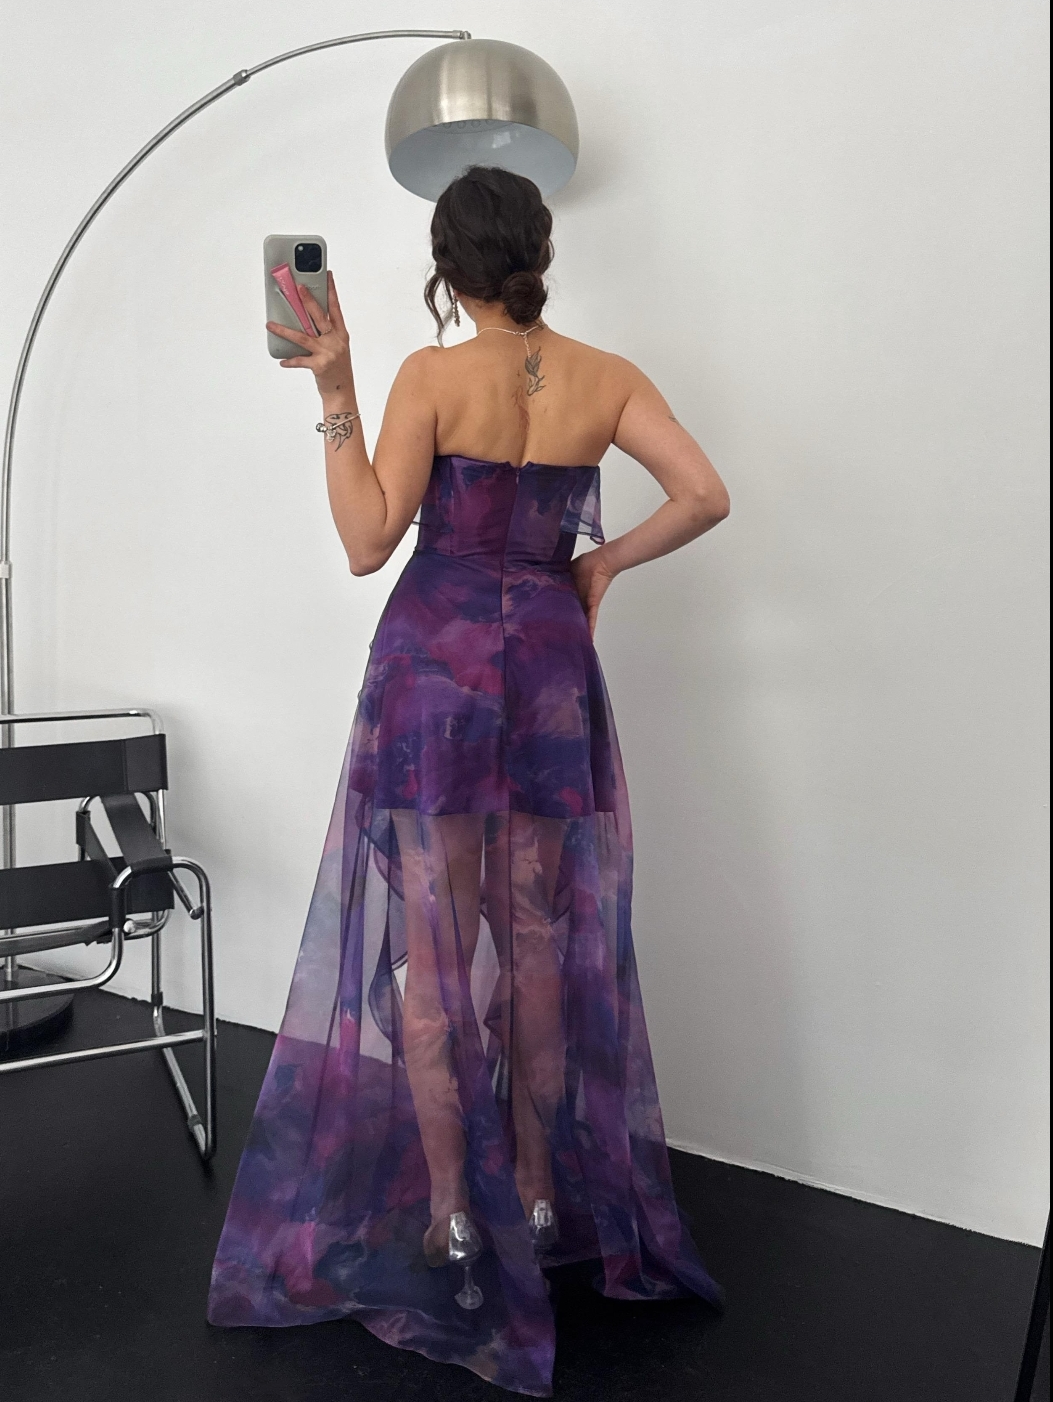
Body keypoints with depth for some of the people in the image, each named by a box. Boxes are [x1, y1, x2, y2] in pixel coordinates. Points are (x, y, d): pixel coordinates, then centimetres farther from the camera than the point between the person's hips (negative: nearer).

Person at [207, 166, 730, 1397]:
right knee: (540, 941, 14)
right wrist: (606, 558, 8)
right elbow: (705, 495, -3)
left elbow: (368, 542, -13)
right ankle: (541, 1190, 27)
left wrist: (334, 392, -11)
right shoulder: (605, 380, 3)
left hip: (434, 658, -3)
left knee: (432, 944, 6)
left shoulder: (432, 377, -8)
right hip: (551, 660, 4)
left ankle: (450, 1212, 16)